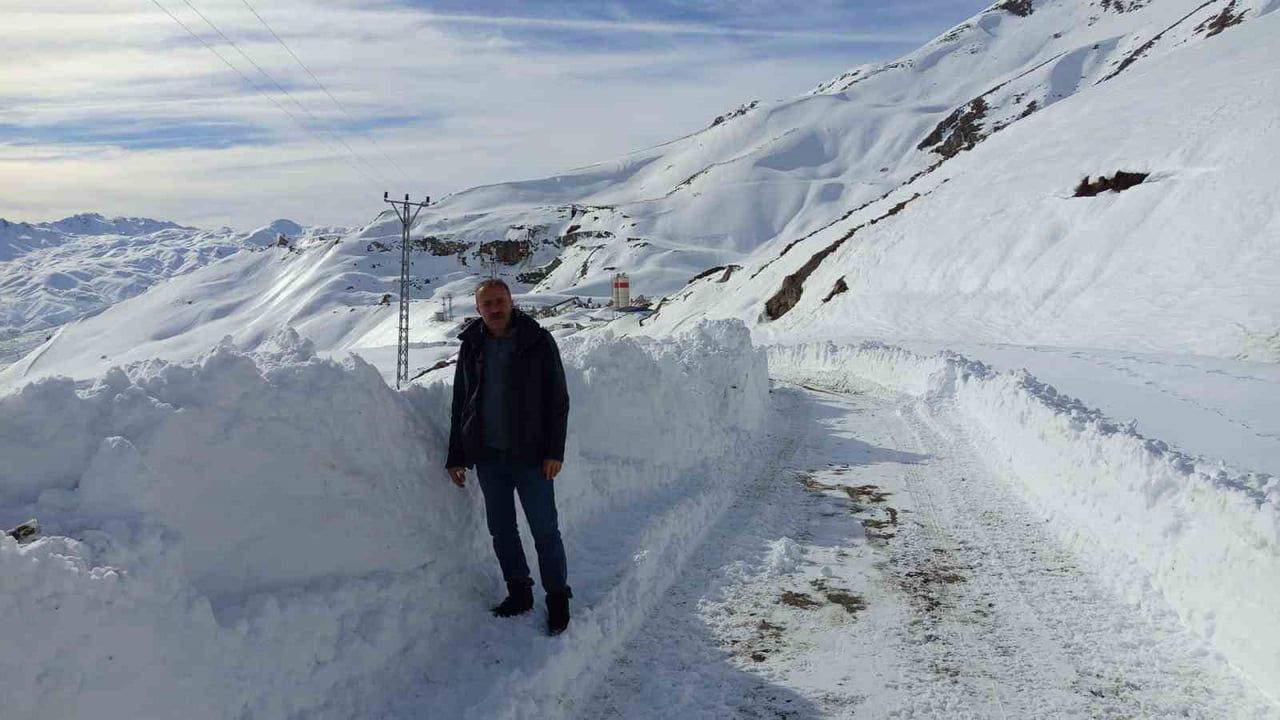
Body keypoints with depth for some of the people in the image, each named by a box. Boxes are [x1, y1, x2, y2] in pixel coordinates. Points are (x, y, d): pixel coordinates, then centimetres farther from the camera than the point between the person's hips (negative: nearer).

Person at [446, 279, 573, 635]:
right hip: (488, 456, 4)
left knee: (545, 531, 1)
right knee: (501, 530, 12)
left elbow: (558, 399, -4)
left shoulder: (538, 341, -3)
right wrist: (456, 455, 10)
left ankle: (557, 598, 14)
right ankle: (519, 592, 27)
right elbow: (460, 405, 13)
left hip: (531, 455, -4)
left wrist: (554, 450, -10)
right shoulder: (471, 347, 7)